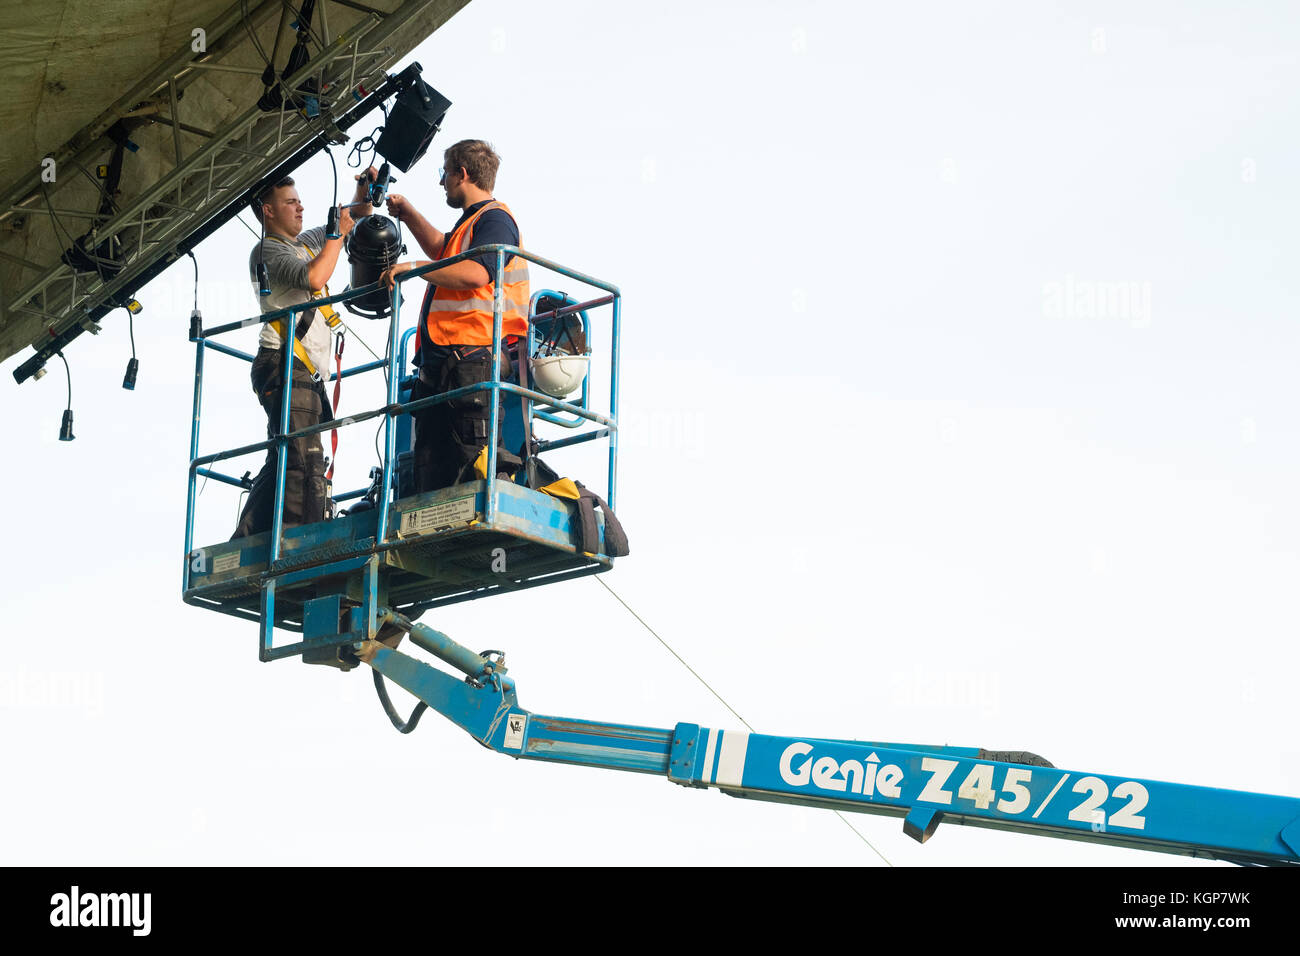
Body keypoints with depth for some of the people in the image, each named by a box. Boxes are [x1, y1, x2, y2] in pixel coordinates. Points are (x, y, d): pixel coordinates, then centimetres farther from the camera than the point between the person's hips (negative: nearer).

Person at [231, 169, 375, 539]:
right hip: (286, 367, -10)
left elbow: (356, 219, 37)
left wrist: (364, 192, 16)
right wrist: (338, 234, -8)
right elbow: (313, 278, -20)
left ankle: (245, 541, 6)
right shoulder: (268, 251, -2)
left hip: (307, 374, 10)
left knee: (284, 462, 6)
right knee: (303, 457, -21)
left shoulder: (307, 242, 25)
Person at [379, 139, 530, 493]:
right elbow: (441, 250, 51)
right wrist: (406, 212, 52)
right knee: (431, 471, 3)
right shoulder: (469, 224, 27)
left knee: (473, 458, -19)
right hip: (440, 364, 10)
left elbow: (475, 273, -23)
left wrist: (414, 267, -17)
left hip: (473, 358, -10)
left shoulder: (494, 218, -5)